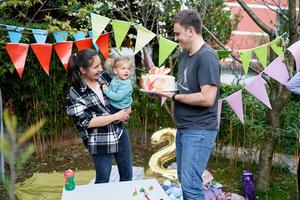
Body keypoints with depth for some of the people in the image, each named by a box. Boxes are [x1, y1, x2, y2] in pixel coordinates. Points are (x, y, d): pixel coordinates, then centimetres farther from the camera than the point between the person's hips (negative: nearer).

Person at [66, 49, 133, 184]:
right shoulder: (75, 94, -15)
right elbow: (88, 121, -20)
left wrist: (126, 111, -2)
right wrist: (117, 116, -18)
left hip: (120, 132, 5)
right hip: (100, 142, -5)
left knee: (127, 175, 17)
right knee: (103, 180, 9)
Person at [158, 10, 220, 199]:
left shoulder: (207, 56, -19)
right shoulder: (185, 53, 10)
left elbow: (207, 98, -24)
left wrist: (174, 96, -15)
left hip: (199, 130, -9)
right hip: (183, 128, 9)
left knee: (191, 184, -8)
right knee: (184, 179, 17)